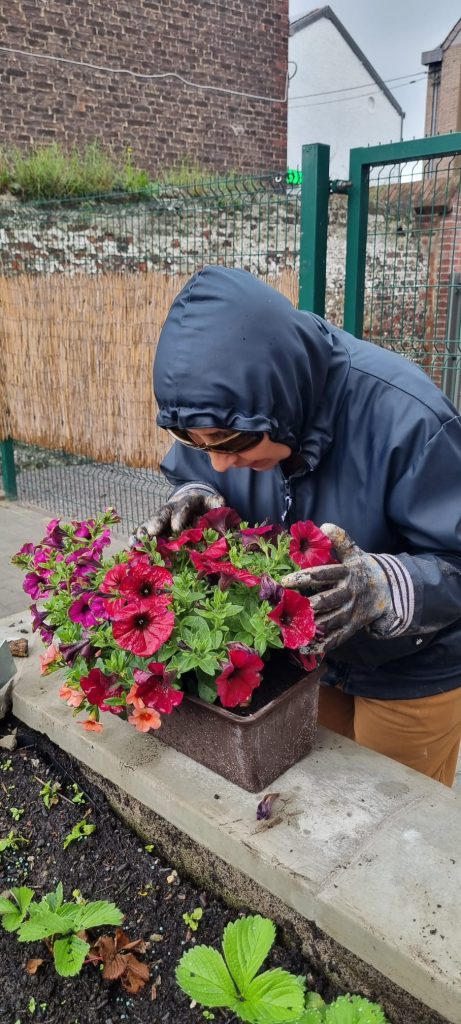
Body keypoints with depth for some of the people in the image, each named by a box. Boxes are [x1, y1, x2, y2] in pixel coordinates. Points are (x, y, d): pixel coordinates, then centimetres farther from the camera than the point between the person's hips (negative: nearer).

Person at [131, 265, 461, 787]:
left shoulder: (404, 416, -34)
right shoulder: (235, 402, -17)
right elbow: (191, 478, 0)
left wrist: (384, 587, -46)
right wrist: (194, 504, -23)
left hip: (410, 672, -4)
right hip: (299, 658, 5)